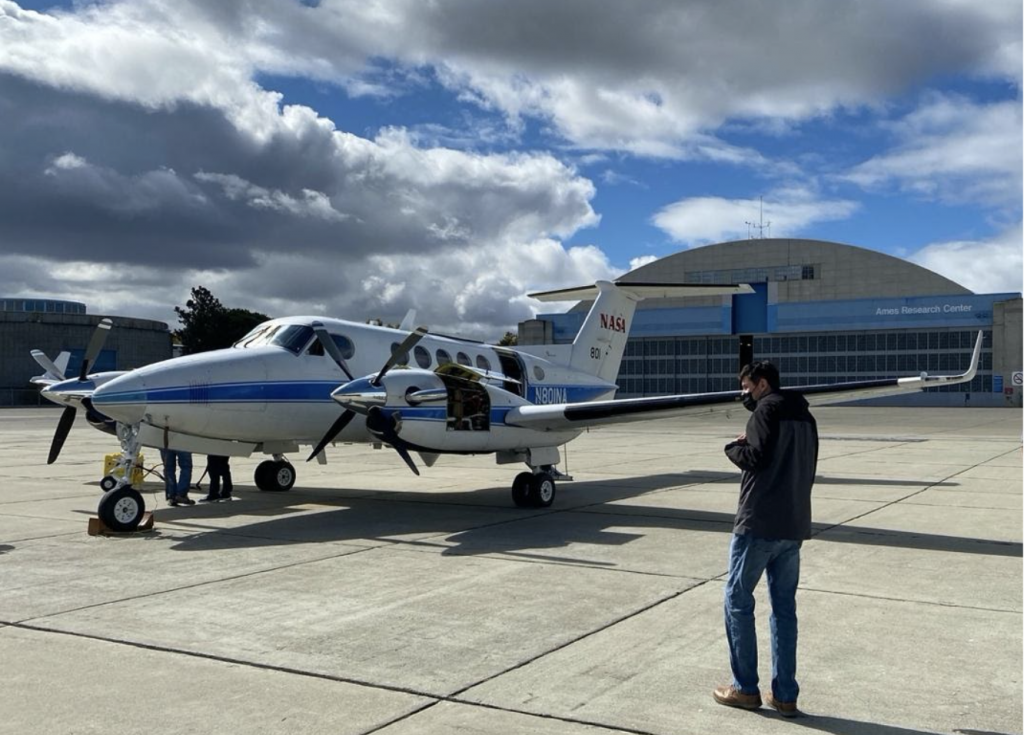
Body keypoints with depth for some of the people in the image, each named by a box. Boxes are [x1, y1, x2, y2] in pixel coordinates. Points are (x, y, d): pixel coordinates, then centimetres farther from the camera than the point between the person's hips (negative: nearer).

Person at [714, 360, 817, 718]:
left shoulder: (767, 410, -7)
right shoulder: (805, 416, 18)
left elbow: (755, 458, -16)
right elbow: (806, 466, 20)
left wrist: (733, 447, 1)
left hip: (758, 521, -8)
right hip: (794, 525, 8)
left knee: (738, 599, 3)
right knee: (784, 606, 10)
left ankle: (745, 688, 6)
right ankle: (785, 694, 11)